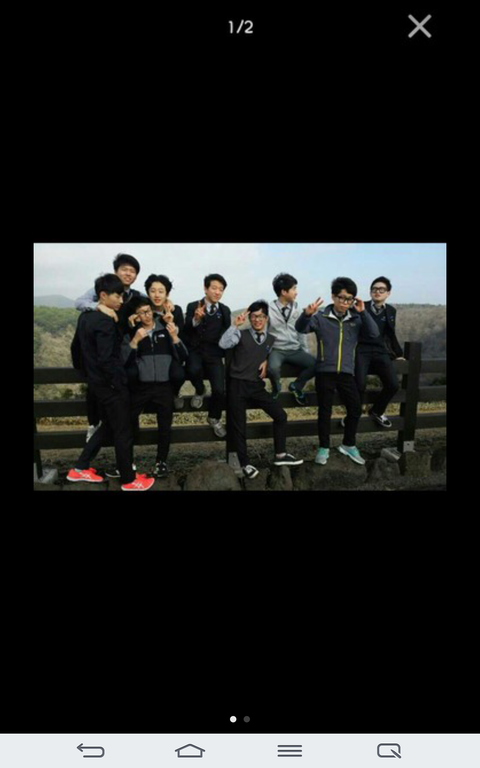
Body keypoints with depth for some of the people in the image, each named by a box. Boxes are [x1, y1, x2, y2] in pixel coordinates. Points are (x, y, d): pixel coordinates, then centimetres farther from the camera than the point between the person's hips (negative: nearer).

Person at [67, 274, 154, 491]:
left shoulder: (85, 317, 8)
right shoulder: (105, 322, -21)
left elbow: (79, 348, 17)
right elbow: (107, 360, -26)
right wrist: (121, 385, -17)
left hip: (96, 382, 9)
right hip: (110, 385, -9)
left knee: (107, 427, 22)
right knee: (123, 433, 4)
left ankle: (80, 468, 27)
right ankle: (129, 480, 17)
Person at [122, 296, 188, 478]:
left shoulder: (167, 329, 5)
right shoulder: (132, 333, 4)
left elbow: (182, 358, -1)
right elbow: (124, 361, -8)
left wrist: (174, 337, -14)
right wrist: (135, 341, -18)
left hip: (164, 386, 1)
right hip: (141, 386, 0)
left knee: (165, 427, 6)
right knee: (129, 422, -5)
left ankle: (161, 462, 23)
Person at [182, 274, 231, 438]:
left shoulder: (225, 310, 12)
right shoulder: (193, 306, 4)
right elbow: (186, 332, -7)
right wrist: (196, 319, -27)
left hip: (213, 353, 2)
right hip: (195, 350, -1)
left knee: (219, 390, -15)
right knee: (194, 370, -36)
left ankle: (214, 417, 18)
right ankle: (199, 391, 3)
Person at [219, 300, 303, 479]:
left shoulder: (271, 339, 7)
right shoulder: (241, 334, -6)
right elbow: (223, 344, -22)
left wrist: (266, 362, 2)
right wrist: (235, 325, -26)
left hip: (257, 386, 4)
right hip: (238, 385, -4)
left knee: (280, 415, -1)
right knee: (238, 426, 1)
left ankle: (280, 455, 13)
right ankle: (245, 464, 16)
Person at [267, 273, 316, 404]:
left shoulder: (296, 308, 6)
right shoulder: (269, 309, -7)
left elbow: (301, 331, 11)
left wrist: (306, 351, 8)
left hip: (295, 350, 4)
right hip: (276, 350, -4)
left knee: (315, 364, -21)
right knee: (273, 367, -37)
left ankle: (296, 386, 7)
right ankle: (276, 388, 1)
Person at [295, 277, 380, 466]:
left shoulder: (356, 319, 7)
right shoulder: (321, 317, -3)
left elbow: (373, 333, -4)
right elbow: (301, 328, -14)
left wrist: (363, 312, -12)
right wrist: (307, 314, -34)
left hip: (346, 372, 3)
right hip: (325, 371, -3)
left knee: (355, 408, 5)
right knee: (325, 411, 5)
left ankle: (348, 445, 24)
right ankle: (324, 448, 19)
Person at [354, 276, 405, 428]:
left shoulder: (391, 311, 13)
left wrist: (398, 353, 27)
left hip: (380, 352, 4)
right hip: (361, 350, -3)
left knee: (393, 385, -16)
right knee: (360, 384, -26)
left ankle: (376, 411, 13)